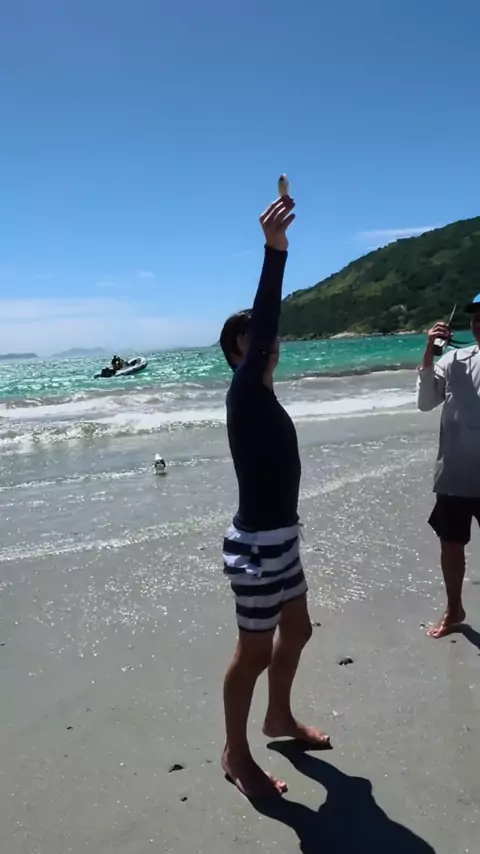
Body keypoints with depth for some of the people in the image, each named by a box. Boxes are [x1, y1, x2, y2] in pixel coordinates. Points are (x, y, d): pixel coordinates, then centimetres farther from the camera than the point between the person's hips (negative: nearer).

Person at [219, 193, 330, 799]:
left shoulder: (262, 391, 9)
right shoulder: (243, 391, -23)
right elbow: (261, 322, -32)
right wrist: (275, 250, -38)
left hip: (281, 536, 10)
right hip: (256, 544, -10)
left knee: (296, 631, 23)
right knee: (255, 652, 5)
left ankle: (279, 718, 46)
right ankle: (236, 754, 26)